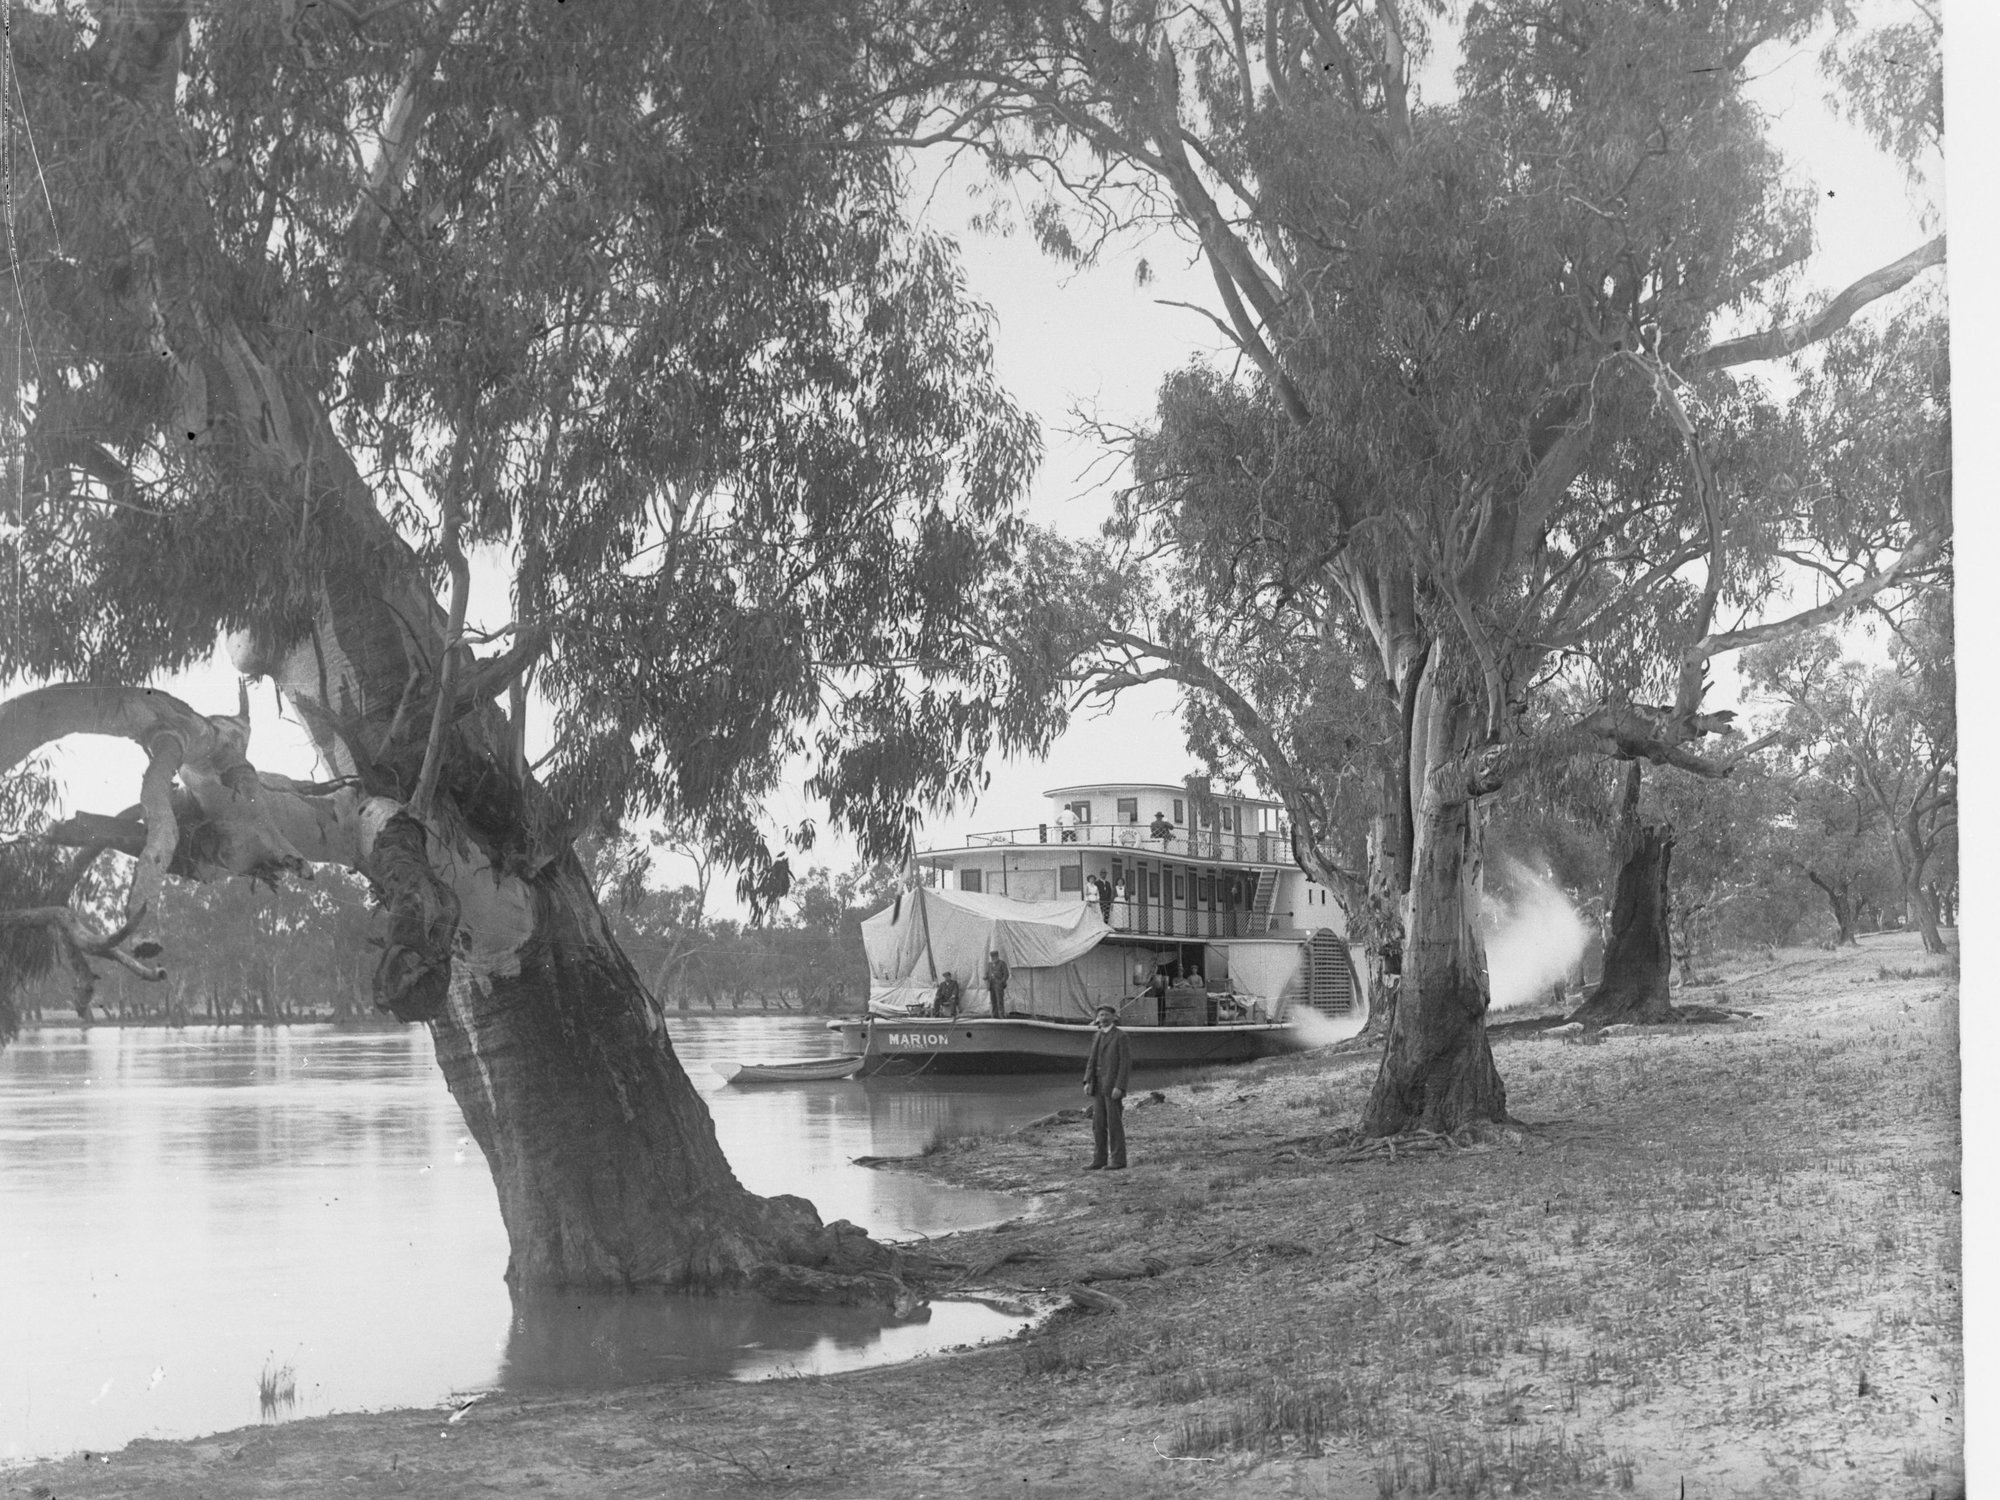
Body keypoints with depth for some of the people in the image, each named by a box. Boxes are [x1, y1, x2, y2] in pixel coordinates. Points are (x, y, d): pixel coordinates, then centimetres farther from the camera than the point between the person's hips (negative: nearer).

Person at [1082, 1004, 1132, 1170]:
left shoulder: (1122, 1037, -8)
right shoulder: (1097, 1037, 15)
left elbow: (1126, 1064, -14)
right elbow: (1092, 1062, 14)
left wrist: (1119, 1087, -22)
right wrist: (1087, 1082, 0)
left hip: (1113, 1086, -7)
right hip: (1099, 1086, 7)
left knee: (1114, 1124, -6)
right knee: (1098, 1124, 5)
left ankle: (1118, 1161, -1)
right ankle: (1100, 1161, 9)